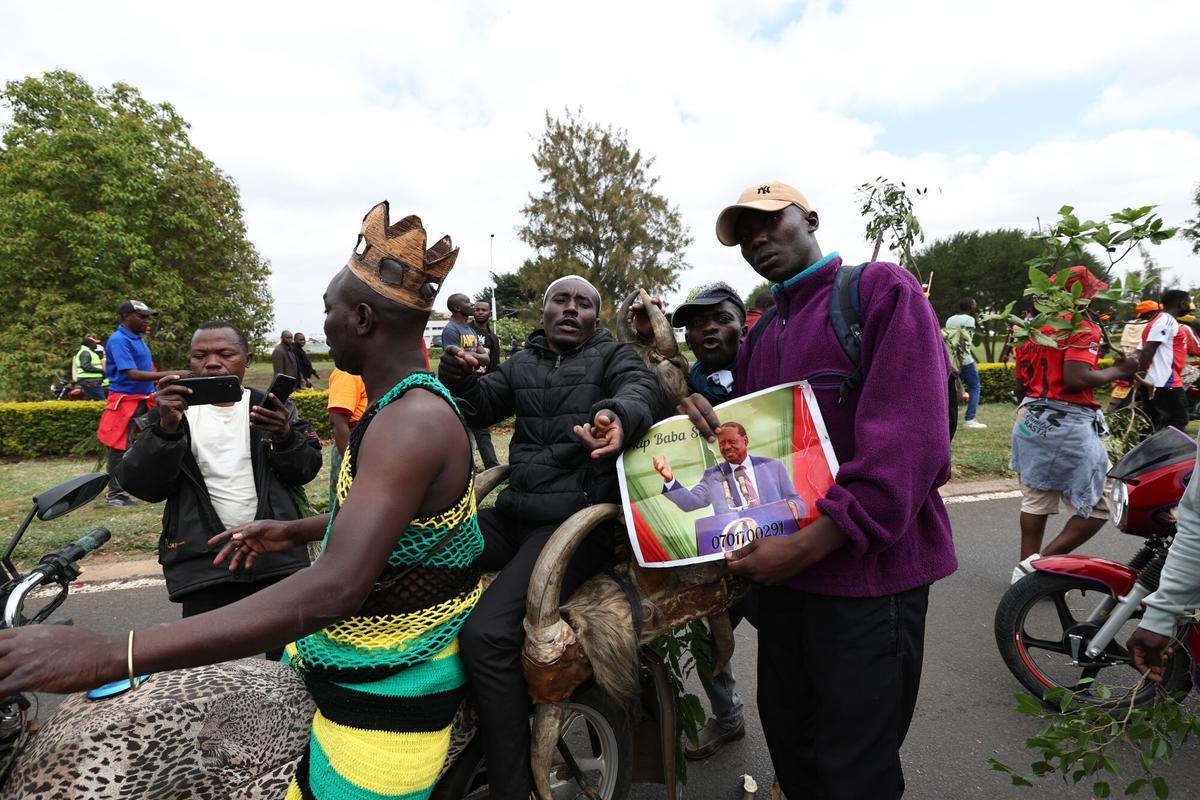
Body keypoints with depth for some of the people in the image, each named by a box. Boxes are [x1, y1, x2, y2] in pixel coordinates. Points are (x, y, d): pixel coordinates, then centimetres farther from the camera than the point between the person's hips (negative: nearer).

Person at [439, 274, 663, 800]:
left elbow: (642, 388, -15)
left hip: (577, 517, -6)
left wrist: (619, 415, -40)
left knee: (487, 635, -25)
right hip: (514, 513, 6)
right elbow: (480, 408, 17)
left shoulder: (612, 355, 5)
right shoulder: (522, 364, 20)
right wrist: (457, 377, -6)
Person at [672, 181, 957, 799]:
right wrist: (700, 412, -6)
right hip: (780, 568, 7)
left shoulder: (882, 290, -9)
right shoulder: (759, 337, 15)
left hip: (865, 567, -7)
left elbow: (911, 441, -20)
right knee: (787, 739, 22)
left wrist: (807, 546, -24)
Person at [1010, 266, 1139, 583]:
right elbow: (1076, 378, -21)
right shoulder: (1083, 327, -9)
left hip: (1029, 419, 8)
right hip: (1068, 424, -8)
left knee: (1035, 500, 16)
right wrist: (1118, 370, -7)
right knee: (1097, 508, 2)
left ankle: (1026, 567, 22)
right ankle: (1042, 563, 0)